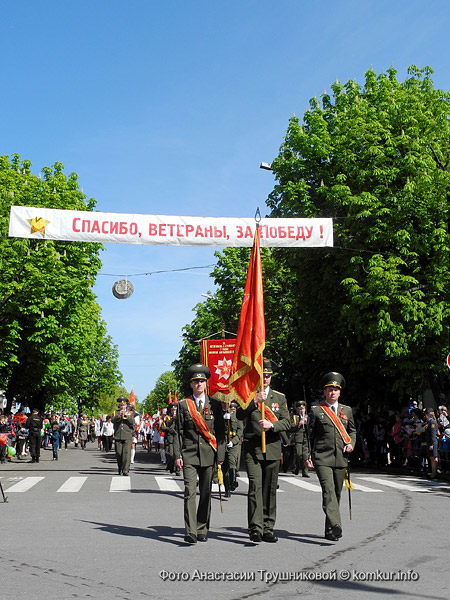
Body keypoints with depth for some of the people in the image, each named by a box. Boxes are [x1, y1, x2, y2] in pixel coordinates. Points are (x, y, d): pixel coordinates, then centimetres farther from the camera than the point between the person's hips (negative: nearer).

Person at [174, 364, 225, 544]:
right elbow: (178, 432, 5)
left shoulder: (215, 404, 8)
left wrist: (220, 455, 1)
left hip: (209, 455, 1)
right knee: (190, 492, -10)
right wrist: (177, 455, -3)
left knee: (206, 493, 7)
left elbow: (220, 431, 7)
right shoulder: (183, 405, 6)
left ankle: (202, 530, 19)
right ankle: (191, 532, -11)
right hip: (189, 455, -1)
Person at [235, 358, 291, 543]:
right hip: (252, 448, -3)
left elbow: (287, 422, 4)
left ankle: (268, 529, 14)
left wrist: (271, 425, -14)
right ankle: (255, 528, -14)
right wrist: (255, 401, -21)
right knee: (255, 487, -13)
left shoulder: (280, 397, 12)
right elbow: (239, 415, -10)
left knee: (270, 489, 6)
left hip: (272, 448, 3)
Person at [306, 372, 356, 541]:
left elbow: (352, 430, 24)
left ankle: (330, 530, 19)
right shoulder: (316, 410, 2)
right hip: (322, 458, -4)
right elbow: (308, 435, 4)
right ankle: (335, 526, -30)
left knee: (337, 493, 8)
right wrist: (307, 457, -1)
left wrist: (351, 443, 3)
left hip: (341, 458, 4)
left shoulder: (347, 410, 14)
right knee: (328, 490, -19)